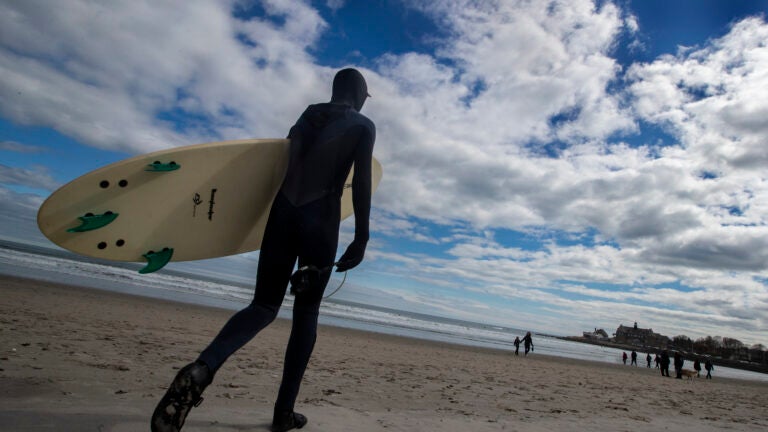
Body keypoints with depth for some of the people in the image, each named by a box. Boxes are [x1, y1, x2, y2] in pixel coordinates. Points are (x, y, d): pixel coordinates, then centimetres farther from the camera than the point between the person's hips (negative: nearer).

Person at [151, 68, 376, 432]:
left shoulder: (308, 114, 21)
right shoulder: (364, 125, 6)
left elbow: (285, 163, 18)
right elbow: (361, 181, -7)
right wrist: (361, 237, -10)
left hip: (283, 211, 4)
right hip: (320, 220, -3)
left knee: (264, 306, 6)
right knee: (306, 312, 7)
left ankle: (202, 368, -21)